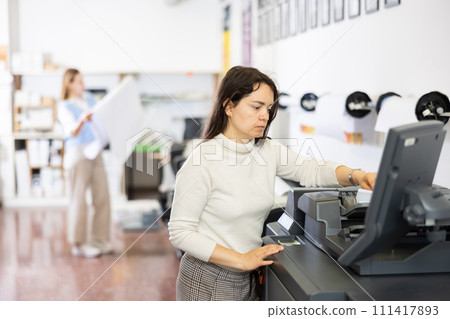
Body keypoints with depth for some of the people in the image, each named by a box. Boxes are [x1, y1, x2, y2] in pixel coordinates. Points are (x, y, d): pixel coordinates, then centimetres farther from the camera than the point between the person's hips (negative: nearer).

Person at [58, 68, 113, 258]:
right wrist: (82, 120, -39)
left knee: (102, 197, 6)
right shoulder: (64, 106, -5)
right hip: (77, 152, -6)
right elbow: (73, 132, -20)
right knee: (79, 198, -2)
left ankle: (99, 240, 16)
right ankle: (78, 244, 6)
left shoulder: (90, 100, 13)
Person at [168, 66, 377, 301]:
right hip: (209, 281, -6)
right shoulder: (202, 161, -18)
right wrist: (241, 260, -23)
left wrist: (356, 176, -22)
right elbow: (180, 232, -18)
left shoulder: (268, 151, 2)